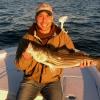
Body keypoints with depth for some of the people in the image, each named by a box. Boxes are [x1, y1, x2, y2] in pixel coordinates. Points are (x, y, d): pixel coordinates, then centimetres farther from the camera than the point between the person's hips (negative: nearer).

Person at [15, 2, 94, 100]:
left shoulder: (63, 36, -5)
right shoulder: (27, 38, -5)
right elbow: (20, 65, -4)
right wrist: (25, 58, -25)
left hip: (52, 81, 0)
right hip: (31, 79, 1)